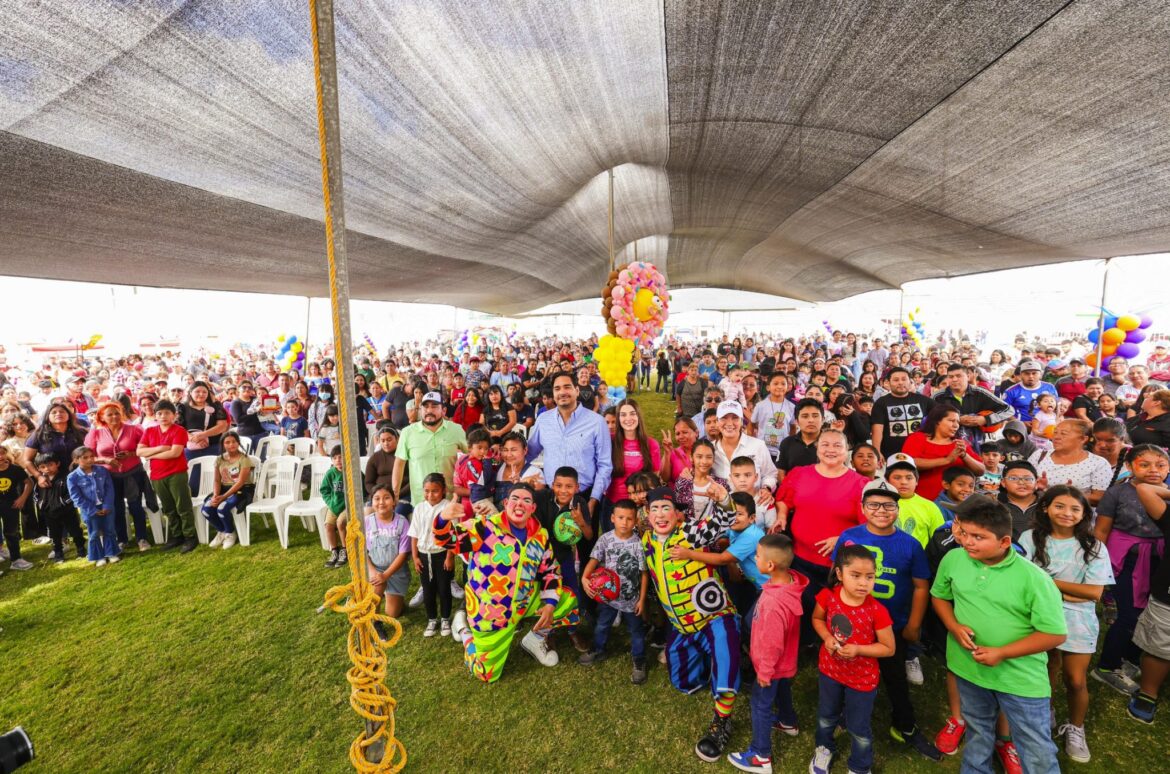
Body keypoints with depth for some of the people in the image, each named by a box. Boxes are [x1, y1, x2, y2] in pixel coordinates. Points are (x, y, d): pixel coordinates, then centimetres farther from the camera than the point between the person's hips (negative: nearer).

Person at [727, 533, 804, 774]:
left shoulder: (774, 602, -44)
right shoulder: (790, 579, -17)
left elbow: (772, 644, -30)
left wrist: (765, 671, -13)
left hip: (773, 665, -8)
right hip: (785, 660, 8)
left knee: (760, 705, 12)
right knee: (782, 691, 33)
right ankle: (788, 722, 59)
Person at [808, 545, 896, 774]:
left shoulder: (876, 611, -29)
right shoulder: (828, 596, -21)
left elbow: (889, 648, -16)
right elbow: (817, 619, -2)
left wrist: (858, 649, -29)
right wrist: (827, 637, -20)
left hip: (862, 678, -3)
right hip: (829, 669, 3)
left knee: (858, 728, 20)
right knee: (826, 716, 28)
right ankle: (824, 748, 57)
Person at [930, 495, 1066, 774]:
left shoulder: (1033, 578, -21)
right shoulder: (953, 559, -11)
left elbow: (1055, 634, -15)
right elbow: (939, 596, 5)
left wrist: (1002, 653, -21)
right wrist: (954, 627, -14)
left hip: (1021, 677, -3)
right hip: (969, 667, 3)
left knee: (1037, 751, 14)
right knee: (977, 732, 27)